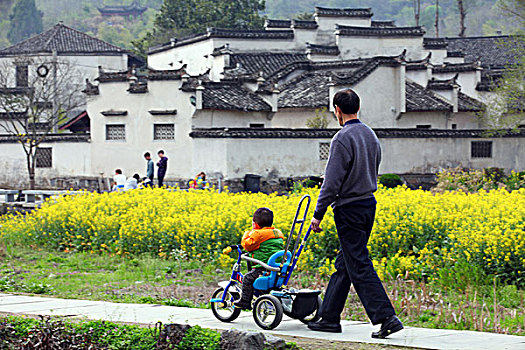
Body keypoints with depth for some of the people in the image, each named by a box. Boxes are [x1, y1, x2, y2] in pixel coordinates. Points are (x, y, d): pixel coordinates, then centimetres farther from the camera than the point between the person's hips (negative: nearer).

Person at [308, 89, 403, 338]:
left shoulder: (343, 138, -16)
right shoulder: (371, 135, 11)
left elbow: (332, 181, -18)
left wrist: (318, 214, -12)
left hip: (349, 210, -9)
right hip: (369, 204, 9)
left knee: (360, 267, -8)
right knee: (343, 265, 14)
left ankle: (387, 318, -14)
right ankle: (329, 318, 20)